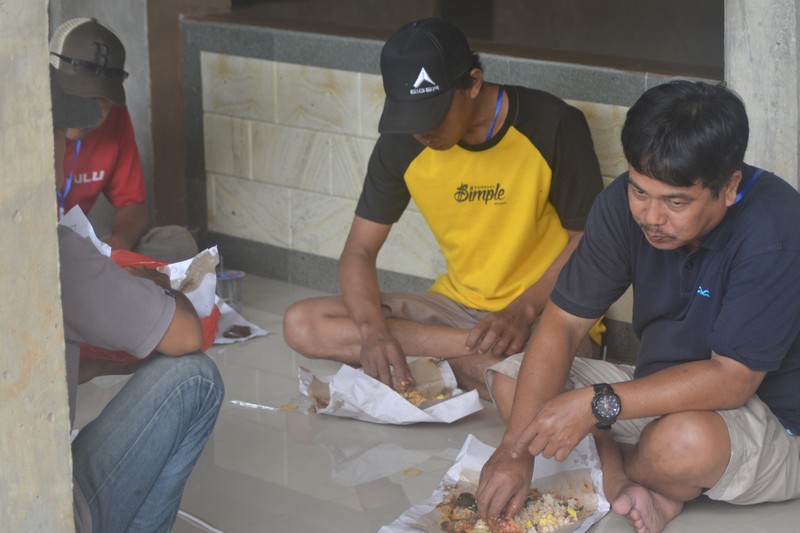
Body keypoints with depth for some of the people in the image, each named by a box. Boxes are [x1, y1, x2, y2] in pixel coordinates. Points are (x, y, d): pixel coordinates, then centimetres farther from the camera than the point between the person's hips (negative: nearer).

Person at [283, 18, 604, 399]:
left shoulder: (554, 127, -13)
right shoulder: (402, 144, -3)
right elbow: (359, 251, 0)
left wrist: (524, 310, -22)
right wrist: (373, 329, -21)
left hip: (547, 310, -6)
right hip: (457, 305, 6)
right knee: (301, 325, -15)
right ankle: (479, 354, -19)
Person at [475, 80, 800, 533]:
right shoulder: (625, 203, -10)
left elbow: (730, 379, -29)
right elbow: (563, 323, -9)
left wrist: (597, 404, -35)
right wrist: (516, 445, -21)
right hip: (663, 393, 7)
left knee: (685, 441, -39)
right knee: (510, 379, -4)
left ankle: (619, 468, -4)